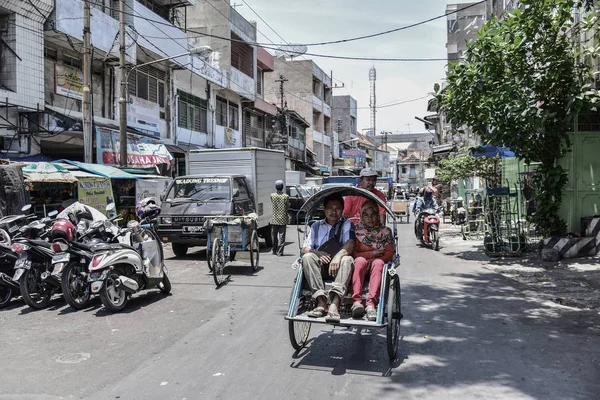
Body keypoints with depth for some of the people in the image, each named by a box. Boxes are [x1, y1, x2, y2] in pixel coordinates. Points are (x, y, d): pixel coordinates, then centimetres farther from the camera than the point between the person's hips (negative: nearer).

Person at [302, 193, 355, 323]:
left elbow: (350, 244, -7)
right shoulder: (316, 226, 20)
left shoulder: (347, 225, 13)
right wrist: (318, 253, -12)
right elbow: (305, 249, 11)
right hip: (320, 268, 2)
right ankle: (321, 302, -35)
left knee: (347, 259, -33)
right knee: (307, 257, -27)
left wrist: (338, 255, -29)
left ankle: (334, 304, -45)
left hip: (339, 269, -2)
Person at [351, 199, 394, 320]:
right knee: (360, 261, -34)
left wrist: (365, 254, -15)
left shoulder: (385, 231, 8)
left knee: (378, 263, -34)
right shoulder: (356, 230, 5)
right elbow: (353, 254, -4)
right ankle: (356, 301, -45)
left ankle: (371, 303, -47)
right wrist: (374, 253, -11)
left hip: (378, 264, 0)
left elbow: (389, 255, -2)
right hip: (361, 266, 0)